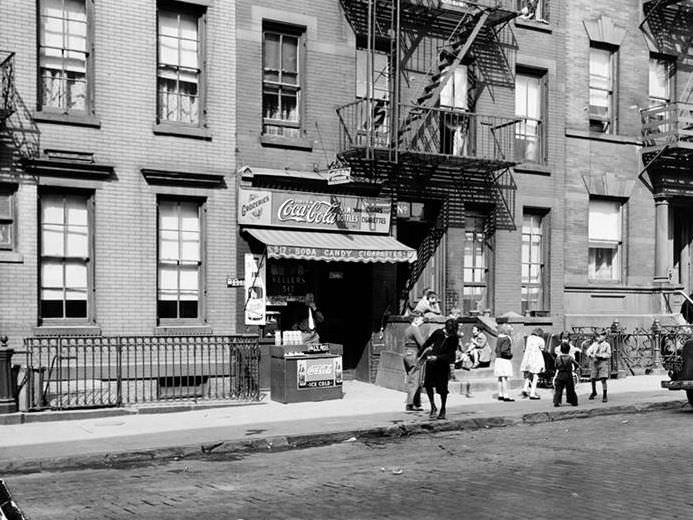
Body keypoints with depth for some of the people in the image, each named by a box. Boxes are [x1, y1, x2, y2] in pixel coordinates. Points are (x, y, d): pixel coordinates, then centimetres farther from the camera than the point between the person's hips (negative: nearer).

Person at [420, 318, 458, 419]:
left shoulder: (454, 339, -9)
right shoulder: (438, 333, -6)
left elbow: (449, 354, -12)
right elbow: (427, 343, 7)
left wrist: (437, 357, -24)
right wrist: (421, 355, 13)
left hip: (443, 364, -2)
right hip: (431, 362, 2)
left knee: (442, 388, 2)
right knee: (428, 384, -5)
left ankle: (443, 409, 21)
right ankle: (433, 406, 11)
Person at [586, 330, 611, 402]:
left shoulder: (607, 345, 1)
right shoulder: (595, 344, 10)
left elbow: (608, 355, -4)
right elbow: (588, 351, 7)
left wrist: (600, 356, -16)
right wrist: (591, 355, -14)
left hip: (603, 362, -4)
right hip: (595, 363, 4)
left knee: (603, 379, -15)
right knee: (593, 379, 9)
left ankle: (604, 396, -10)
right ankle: (594, 392, 35)